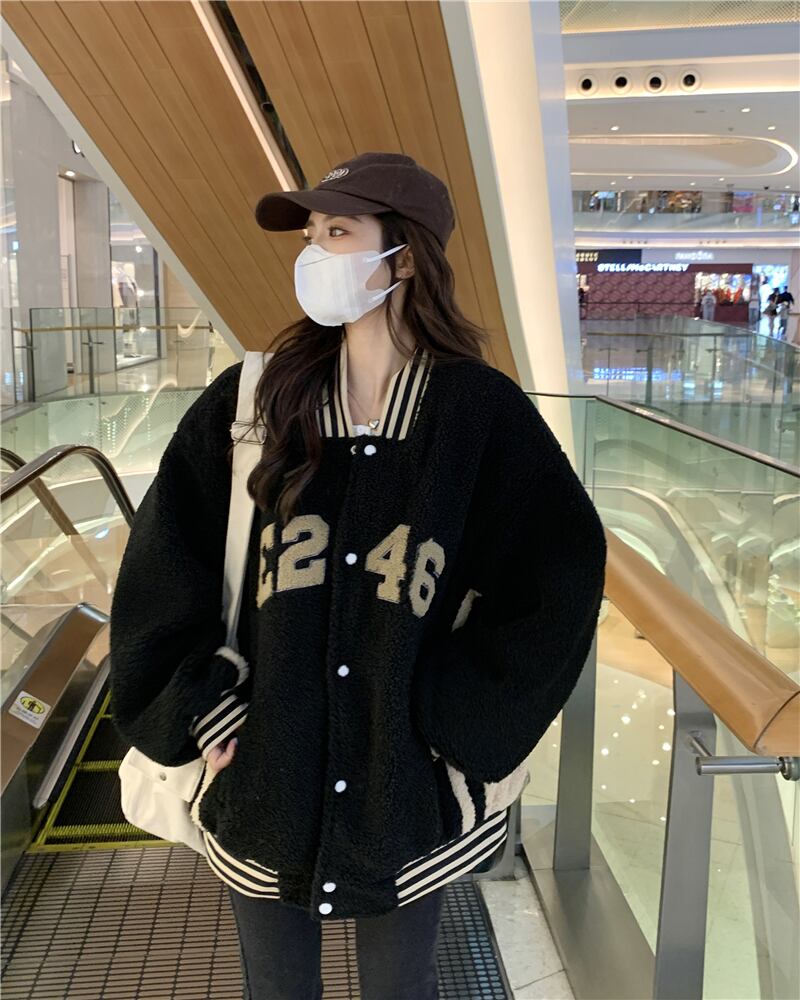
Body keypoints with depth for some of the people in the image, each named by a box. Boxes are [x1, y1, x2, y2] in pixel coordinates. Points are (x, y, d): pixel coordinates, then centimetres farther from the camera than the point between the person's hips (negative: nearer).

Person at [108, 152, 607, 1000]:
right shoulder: (252, 401, -4)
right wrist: (204, 710, -6)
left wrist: (465, 722, -9)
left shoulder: (481, 412, -10)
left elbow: (561, 574, -9)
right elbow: (162, 566, 0)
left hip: (409, 793, -1)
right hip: (261, 782, 2)